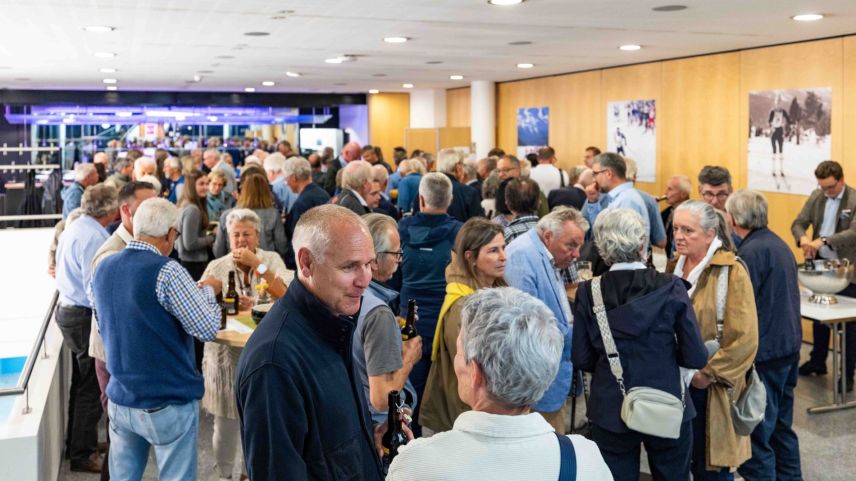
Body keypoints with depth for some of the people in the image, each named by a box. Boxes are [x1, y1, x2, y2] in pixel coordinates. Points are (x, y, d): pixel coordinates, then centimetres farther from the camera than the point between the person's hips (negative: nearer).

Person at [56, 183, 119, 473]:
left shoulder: (72, 229, 10)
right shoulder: (95, 238, -21)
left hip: (68, 310, 10)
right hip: (87, 317, -10)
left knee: (81, 382, 20)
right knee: (92, 387, 1)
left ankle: (77, 444, 33)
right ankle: (83, 454, 10)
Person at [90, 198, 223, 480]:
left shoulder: (103, 269, 4)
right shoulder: (166, 271, -18)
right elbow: (208, 329, -18)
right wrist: (208, 290, 0)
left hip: (120, 400, 7)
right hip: (169, 404, -6)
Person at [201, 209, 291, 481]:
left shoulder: (272, 260, 1)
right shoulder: (216, 267, 1)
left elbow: (286, 296, -14)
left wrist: (257, 264, -16)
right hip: (227, 354, 0)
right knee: (226, 422, 7)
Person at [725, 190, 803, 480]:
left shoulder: (751, 252, -18)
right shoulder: (779, 244, 10)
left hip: (764, 352, -10)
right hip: (789, 346, 10)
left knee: (755, 432, -2)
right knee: (781, 425, 20)